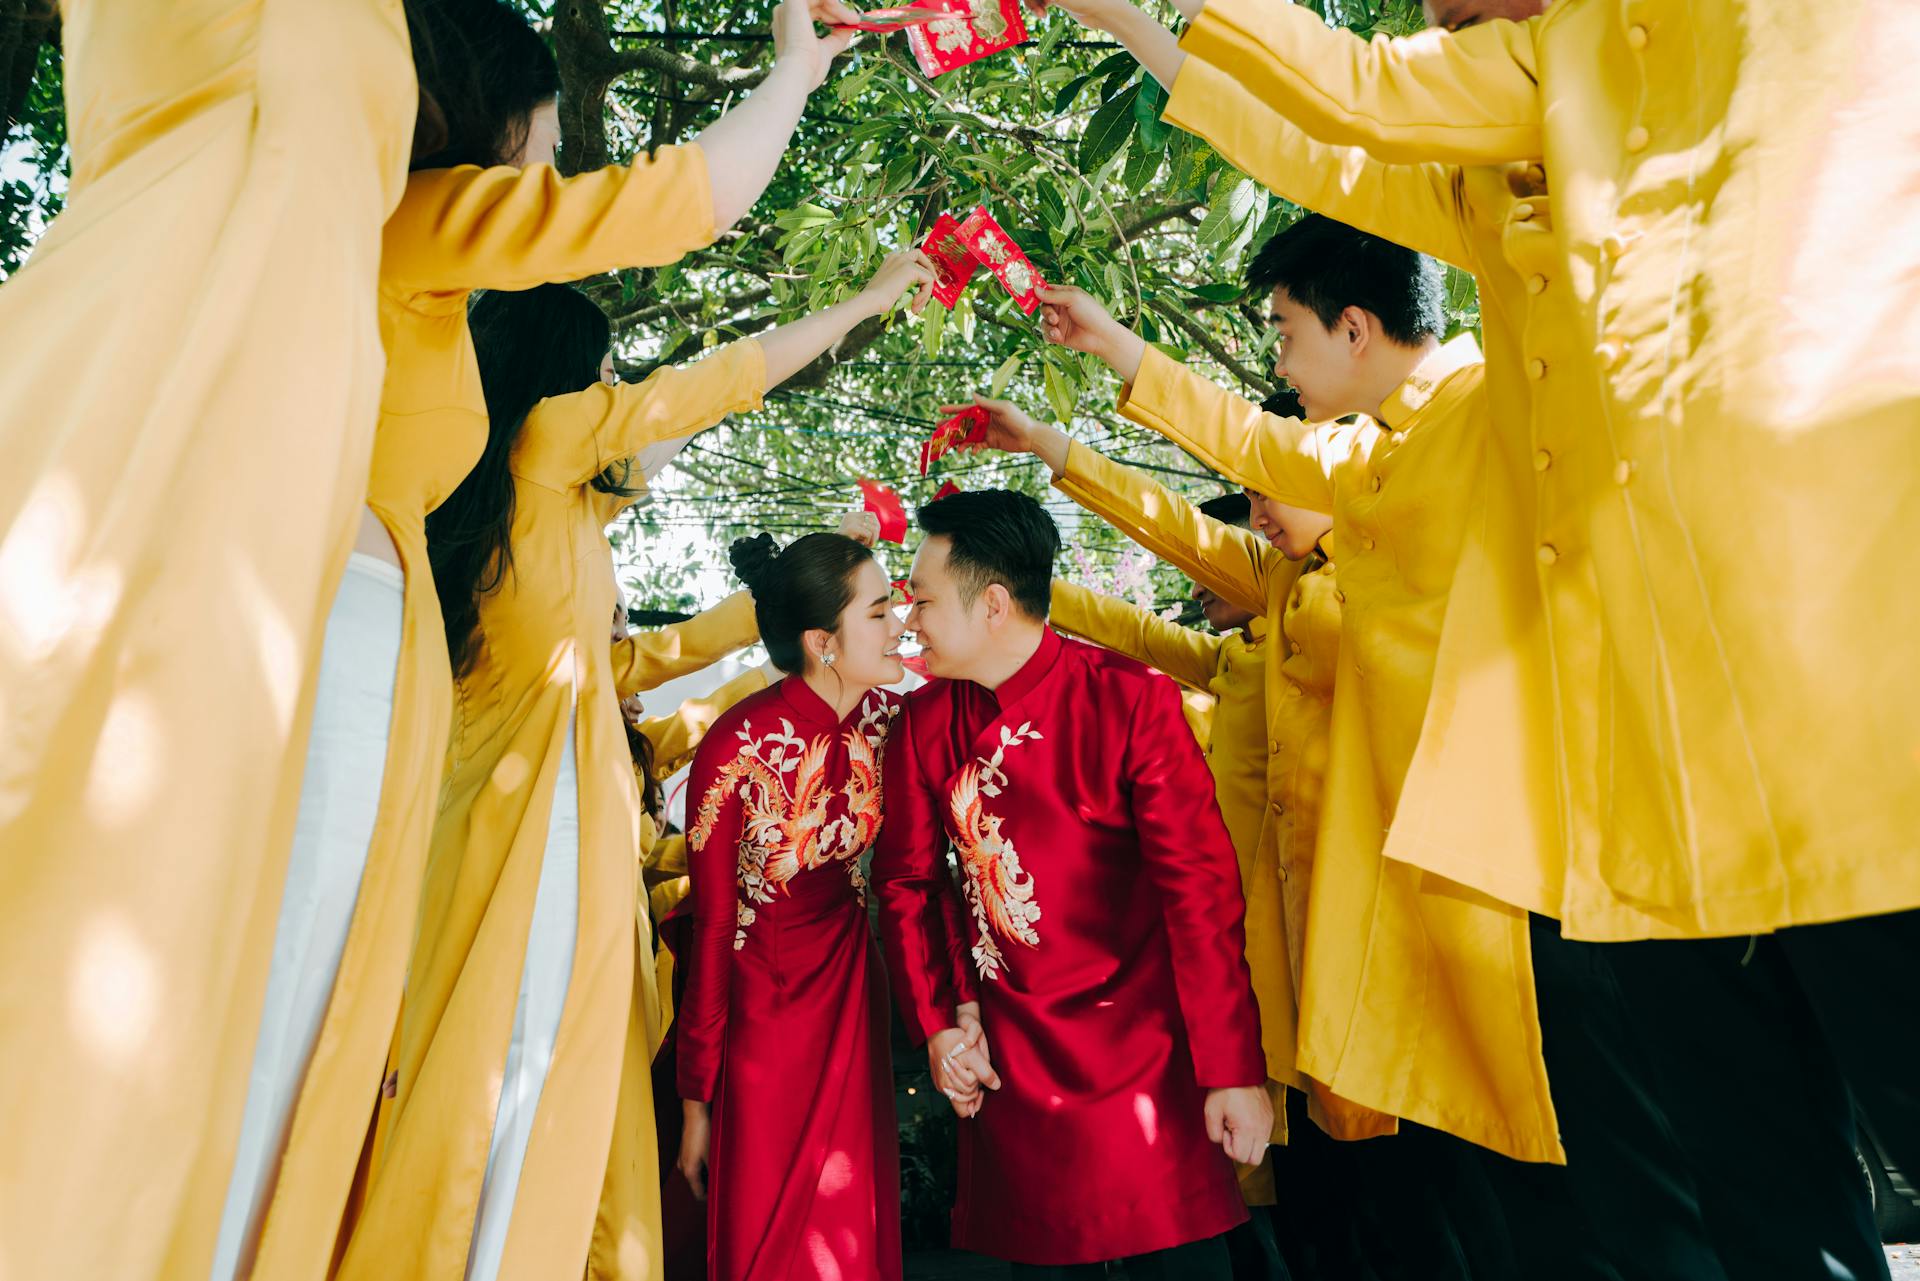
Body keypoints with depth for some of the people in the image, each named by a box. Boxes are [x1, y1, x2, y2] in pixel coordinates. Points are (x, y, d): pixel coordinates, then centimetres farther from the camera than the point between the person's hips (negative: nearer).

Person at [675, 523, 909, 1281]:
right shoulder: (738, 750, -24)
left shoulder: (887, 718, -9)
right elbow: (711, 930, -16)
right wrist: (696, 1099, -9)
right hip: (762, 1009, -4)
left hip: (852, 990, 5)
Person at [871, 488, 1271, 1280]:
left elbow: (1199, 885, -13)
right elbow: (908, 878, 8)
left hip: (1139, 1051, -3)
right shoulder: (923, 722, 0)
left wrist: (1233, 1069, -12)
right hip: (1004, 1061, 4)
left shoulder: (1128, 700, -14)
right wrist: (936, 1022, 0)